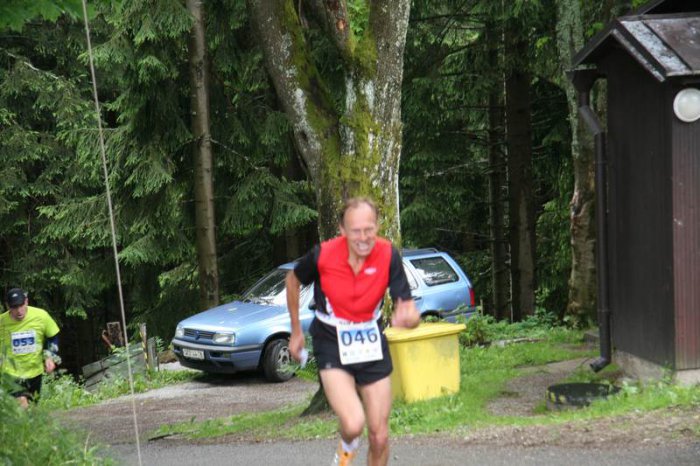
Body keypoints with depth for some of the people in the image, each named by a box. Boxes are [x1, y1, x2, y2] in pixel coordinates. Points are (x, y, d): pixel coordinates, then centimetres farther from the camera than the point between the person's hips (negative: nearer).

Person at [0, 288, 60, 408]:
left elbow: (53, 337, 3)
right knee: (22, 405, -22)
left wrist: (50, 357, -7)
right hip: (12, 372, -3)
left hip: (35, 371, 3)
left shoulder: (41, 316, -13)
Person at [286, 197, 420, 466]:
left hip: (372, 345, 3)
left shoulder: (388, 255, -17)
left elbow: (409, 308, -18)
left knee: (379, 438, 6)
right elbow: (293, 280, 2)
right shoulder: (322, 255, -20)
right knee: (353, 424, -23)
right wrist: (296, 331, 7)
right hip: (332, 346, -2)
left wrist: (407, 317, -44)